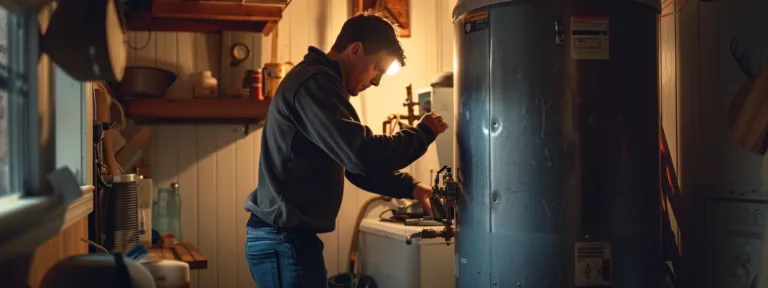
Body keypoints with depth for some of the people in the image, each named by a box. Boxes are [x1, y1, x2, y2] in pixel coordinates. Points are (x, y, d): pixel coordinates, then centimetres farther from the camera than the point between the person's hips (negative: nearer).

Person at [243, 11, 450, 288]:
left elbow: (355, 162, 22)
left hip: (287, 237, 10)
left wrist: (409, 187, 14)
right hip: (285, 240, -10)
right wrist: (423, 133, -10)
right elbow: (363, 155, -25)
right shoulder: (315, 82, -16)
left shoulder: (317, 81, 19)